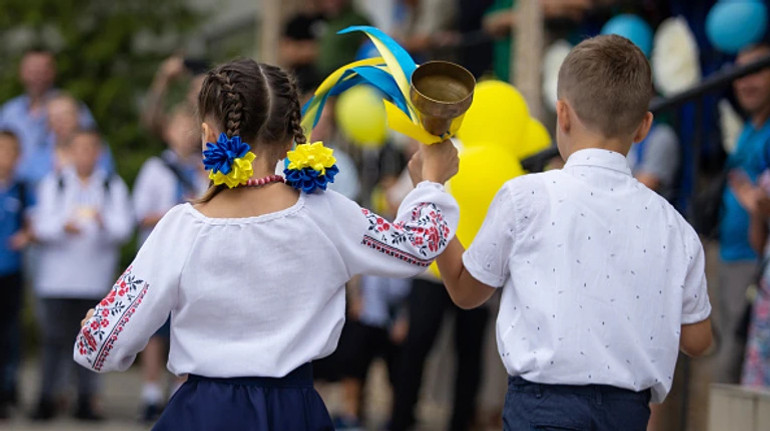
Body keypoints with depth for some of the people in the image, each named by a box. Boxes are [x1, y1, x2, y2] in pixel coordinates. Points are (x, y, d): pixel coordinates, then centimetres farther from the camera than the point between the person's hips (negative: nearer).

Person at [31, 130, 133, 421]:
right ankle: (47, 399, 3)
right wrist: (63, 227, -22)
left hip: (96, 279, 0)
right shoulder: (53, 185, 11)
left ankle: (86, 401, 4)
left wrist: (104, 222, -23)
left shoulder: (113, 186, 12)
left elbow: (124, 227, -1)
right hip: (57, 276, 0)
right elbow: (43, 226, -1)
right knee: (55, 338, -4)